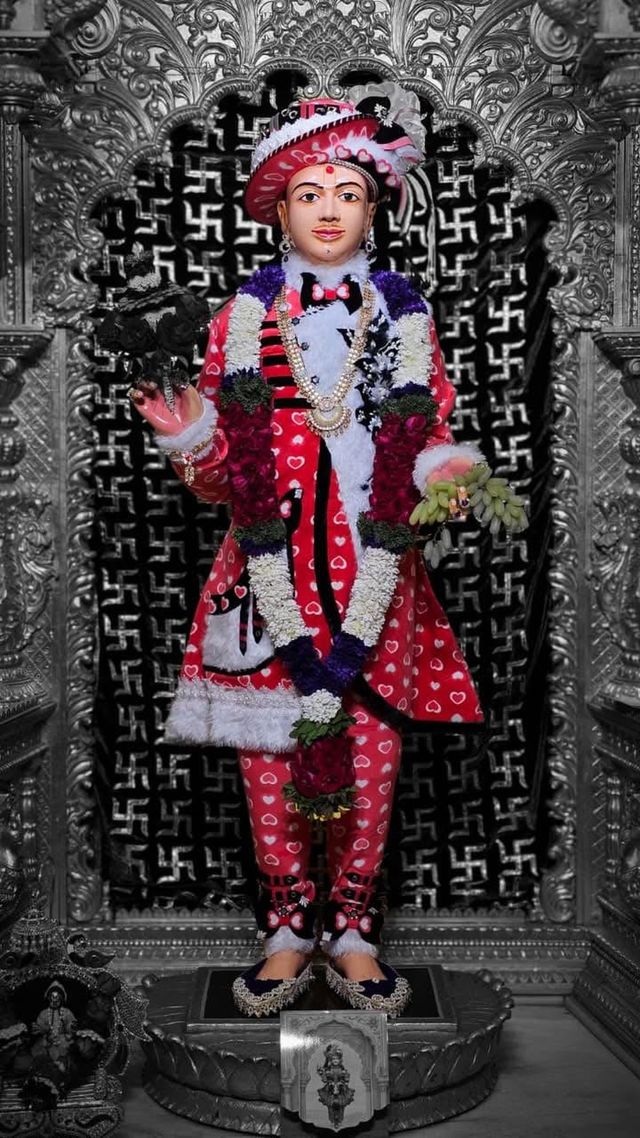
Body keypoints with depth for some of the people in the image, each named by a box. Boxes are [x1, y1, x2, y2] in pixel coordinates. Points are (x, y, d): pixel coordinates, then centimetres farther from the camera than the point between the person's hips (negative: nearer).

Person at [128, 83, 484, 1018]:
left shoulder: (406, 316, 9)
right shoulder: (242, 317, 6)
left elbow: (429, 448, 11)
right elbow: (220, 479, 5)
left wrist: (449, 471, -11)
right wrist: (186, 434, -15)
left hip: (375, 571, 1)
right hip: (269, 574, 0)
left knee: (373, 749, 5)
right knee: (265, 753, 3)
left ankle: (352, 929, 24)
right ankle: (288, 930, 22)